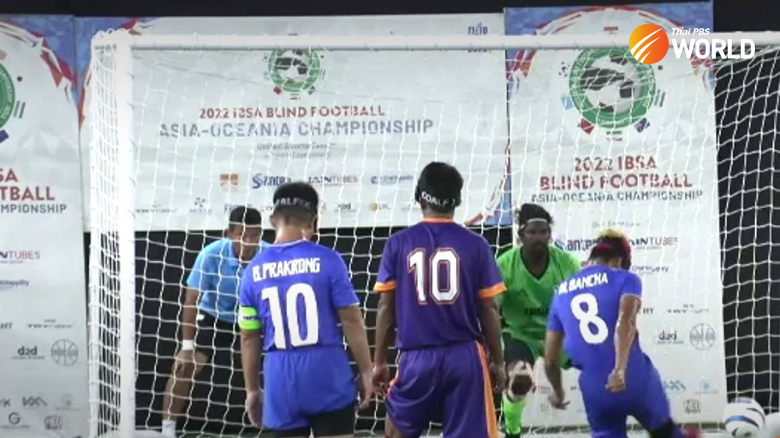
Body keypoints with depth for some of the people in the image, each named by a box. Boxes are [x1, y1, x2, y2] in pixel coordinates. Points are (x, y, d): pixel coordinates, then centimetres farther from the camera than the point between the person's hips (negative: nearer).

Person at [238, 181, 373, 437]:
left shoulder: (255, 269, 4)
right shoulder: (326, 260, -7)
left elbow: (249, 338, 8)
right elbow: (352, 321, -6)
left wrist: (252, 390, 17)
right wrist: (365, 371, 4)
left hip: (282, 381, 3)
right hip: (327, 374, -3)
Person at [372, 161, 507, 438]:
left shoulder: (398, 244, 1)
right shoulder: (475, 245, -1)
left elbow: (386, 308, 2)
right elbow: (488, 309, 2)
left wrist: (379, 361, 11)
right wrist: (497, 361, 12)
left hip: (417, 358, 0)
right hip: (465, 356, 0)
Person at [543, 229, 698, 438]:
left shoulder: (562, 292, 15)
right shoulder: (625, 279, 3)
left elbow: (550, 359, 15)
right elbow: (625, 322, -19)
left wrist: (558, 392, 34)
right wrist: (620, 370, -31)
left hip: (594, 389, 2)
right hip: (635, 378, -2)